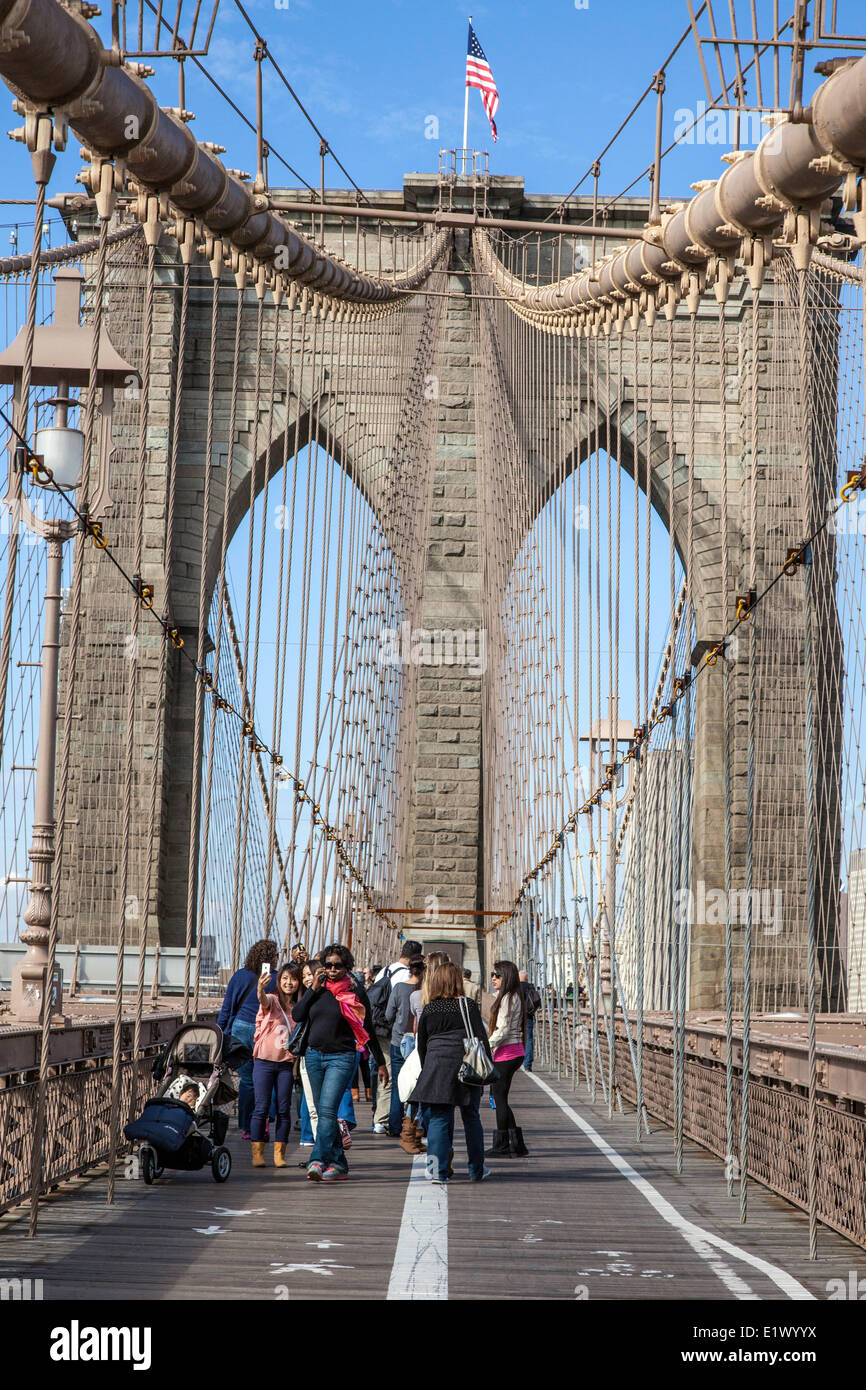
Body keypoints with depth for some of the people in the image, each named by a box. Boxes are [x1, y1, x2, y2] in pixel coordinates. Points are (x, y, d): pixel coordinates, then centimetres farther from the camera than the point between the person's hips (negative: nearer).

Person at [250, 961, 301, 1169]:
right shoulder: (272, 1000, -2)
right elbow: (263, 1001, -27)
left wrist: (298, 1064, 3)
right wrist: (261, 988, -49)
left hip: (287, 1064, 3)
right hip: (265, 1061, -3)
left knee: (284, 1110, 2)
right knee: (262, 1108, -3)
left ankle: (279, 1154, 9)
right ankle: (257, 1153, 3)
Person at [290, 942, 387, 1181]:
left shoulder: (355, 992, -2)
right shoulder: (319, 989, 8)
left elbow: (368, 1030, 4)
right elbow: (297, 1016, 1)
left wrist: (381, 1063, 7)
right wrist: (314, 989, -5)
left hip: (342, 1057, -5)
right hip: (314, 1055, 5)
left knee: (327, 1110, -17)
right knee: (323, 1113, 9)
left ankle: (318, 1161, -22)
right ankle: (339, 1163, 18)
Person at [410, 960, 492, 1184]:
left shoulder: (428, 1009, 4)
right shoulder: (468, 1006, -3)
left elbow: (422, 1045, 9)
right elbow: (481, 1038, -5)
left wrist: (427, 1070, 19)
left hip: (436, 1068, 1)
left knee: (438, 1118, 4)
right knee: (471, 1118, 12)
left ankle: (438, 1169, -5)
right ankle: (476, 1170, 20)